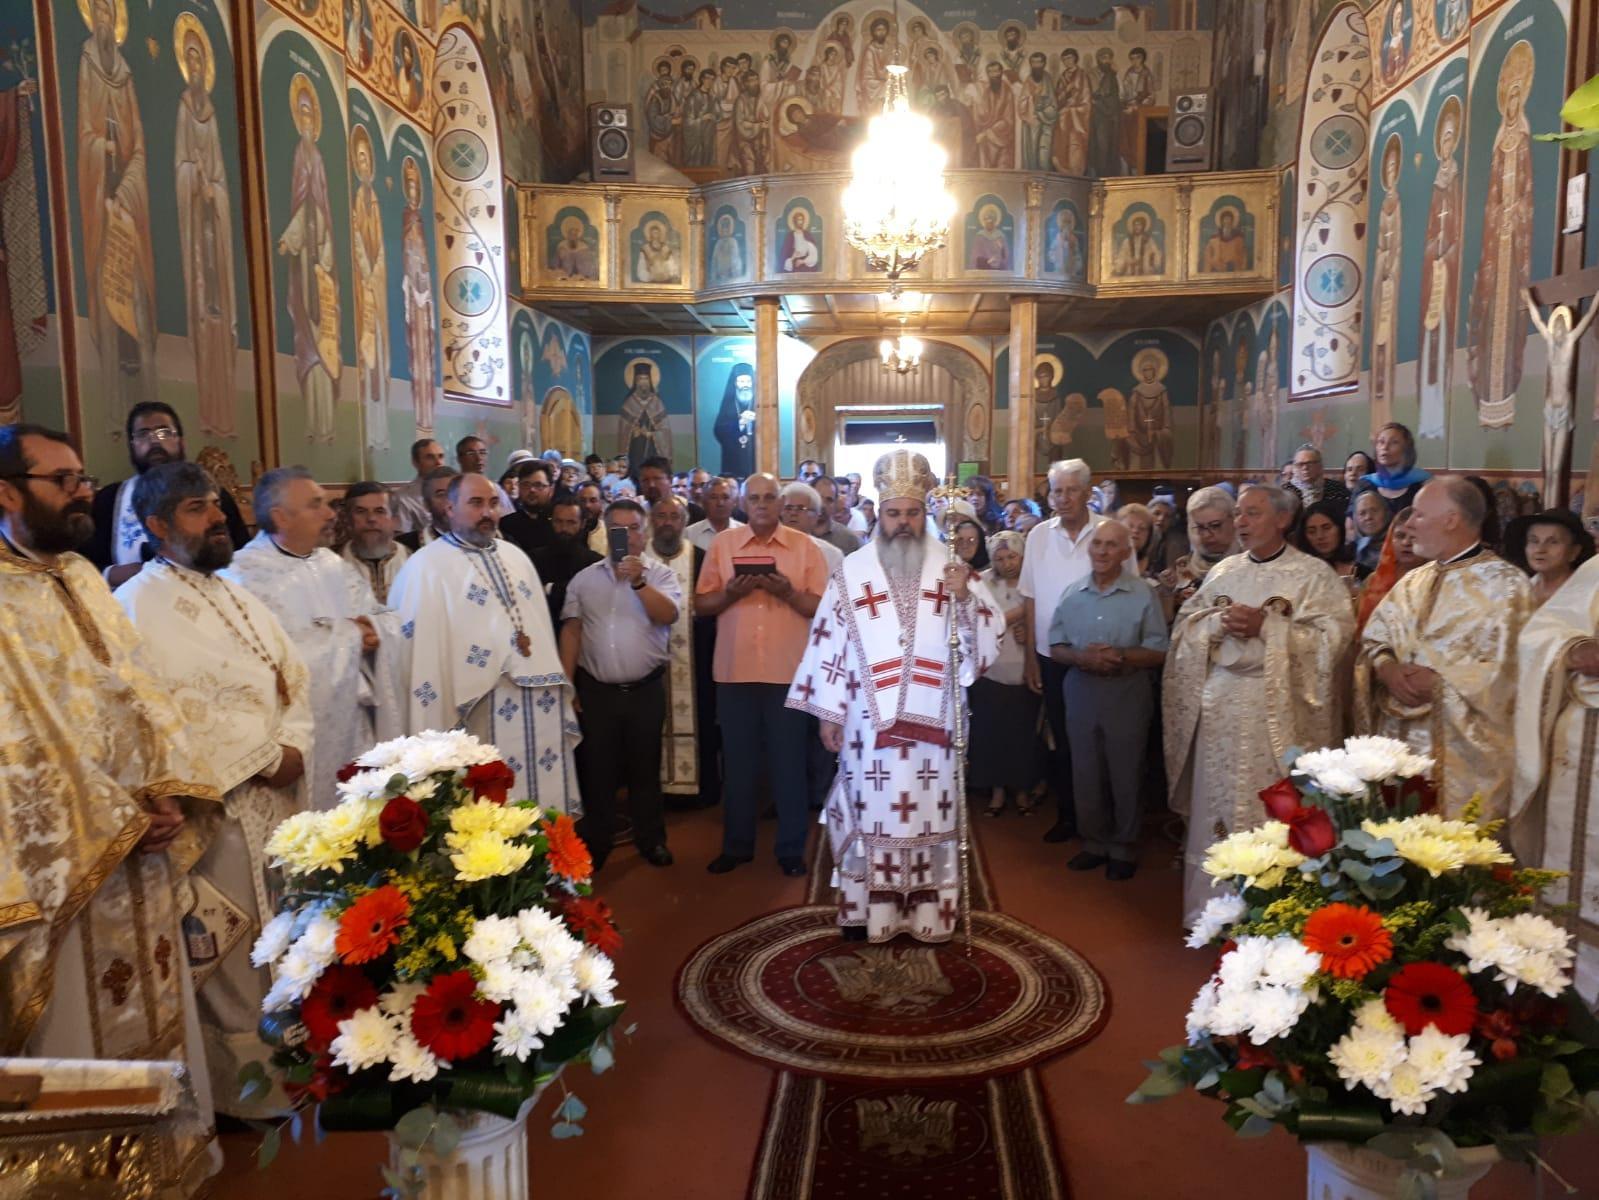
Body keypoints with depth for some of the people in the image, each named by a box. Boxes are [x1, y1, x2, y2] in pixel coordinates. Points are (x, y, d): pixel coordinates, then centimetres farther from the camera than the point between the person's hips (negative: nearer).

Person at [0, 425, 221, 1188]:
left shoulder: (82, 579, 10)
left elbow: (140, 694, 8)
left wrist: (166, 795, -5)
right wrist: (115, 822, -15)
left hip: (136, 852, 7)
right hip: (63, 863, -7)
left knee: (150, 1012, 18)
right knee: (83, 1029, 7)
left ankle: (164, 1150, 34)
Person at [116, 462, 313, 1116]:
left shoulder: (238, 597, 16)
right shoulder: (137, 606, -8)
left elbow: (295, 679, 14)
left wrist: (295, 746, -4)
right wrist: (261, 759, -13)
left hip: (283, 793, 7)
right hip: (218, 804, -7)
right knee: (233, 959, 2)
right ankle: (248, 1084, 18)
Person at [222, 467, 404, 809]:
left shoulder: (335, 566, 12)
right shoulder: (244, 576, -12)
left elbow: (387, 621, 14)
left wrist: (375, 632, -11)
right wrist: (349, 634, -10)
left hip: (353, 729, 6)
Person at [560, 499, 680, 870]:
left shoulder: (660, 574, 0)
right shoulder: (584, 578, 5)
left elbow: (668, 615, -16)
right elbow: (571, 632, 4)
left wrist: (639, 582, -26)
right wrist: (567, 685, 0)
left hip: (646, 690, -1)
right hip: (595, 690, 1)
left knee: (645, 768, 11)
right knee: (596, 770, 9)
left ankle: (651, 840, 26)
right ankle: (595, 845, 23)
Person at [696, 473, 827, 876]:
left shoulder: (805, 546, 2)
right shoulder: (722, 543, 6)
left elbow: (821, 608, -1)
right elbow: (700, 605, 5)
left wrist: (789, 592, -17)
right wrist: (730, 592, -14)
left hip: (788, 672, -1)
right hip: (734, 671, 2)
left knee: (789, 763, 6)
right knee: (737, 762, 11)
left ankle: (792, 849, 19)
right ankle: (736, 845, 25)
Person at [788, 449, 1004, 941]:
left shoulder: (951, 570, 5)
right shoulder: (852, 573, 3)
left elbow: (990, 634, 0)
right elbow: (829, 644, 2)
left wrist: (965, 599, -18)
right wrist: (828, 713, 0)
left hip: (931, 722, 1)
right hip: (870, 722, 0)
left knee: (929, 810, 6)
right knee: (872, 810, 5)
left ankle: (929, 911, 18)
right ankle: (867, 909, 18)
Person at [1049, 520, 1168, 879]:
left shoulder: (1143, 595, -5)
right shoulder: (1072, 594, 5)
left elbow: (1158, 653, -5)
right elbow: (1056, 648, 5)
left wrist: (1120, 656, -20)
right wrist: (1081, 657, -15)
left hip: (1128, 694, -3)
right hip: (1082, 691, 3)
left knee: (1125, 774, 7)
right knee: (1086, 772, 11)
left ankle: (1124, 848, 23)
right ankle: (1094, 842, 27)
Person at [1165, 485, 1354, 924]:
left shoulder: (1313, 574, -1)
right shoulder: (1222, 571, 14)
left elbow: (1333, 636, -11)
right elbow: (1186, 625, 9)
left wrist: (1266, 626, -17)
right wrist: (1220, 623, -11)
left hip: (1277, 712, -4)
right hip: (1220, 708, 5)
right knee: (1218, 807, 9)